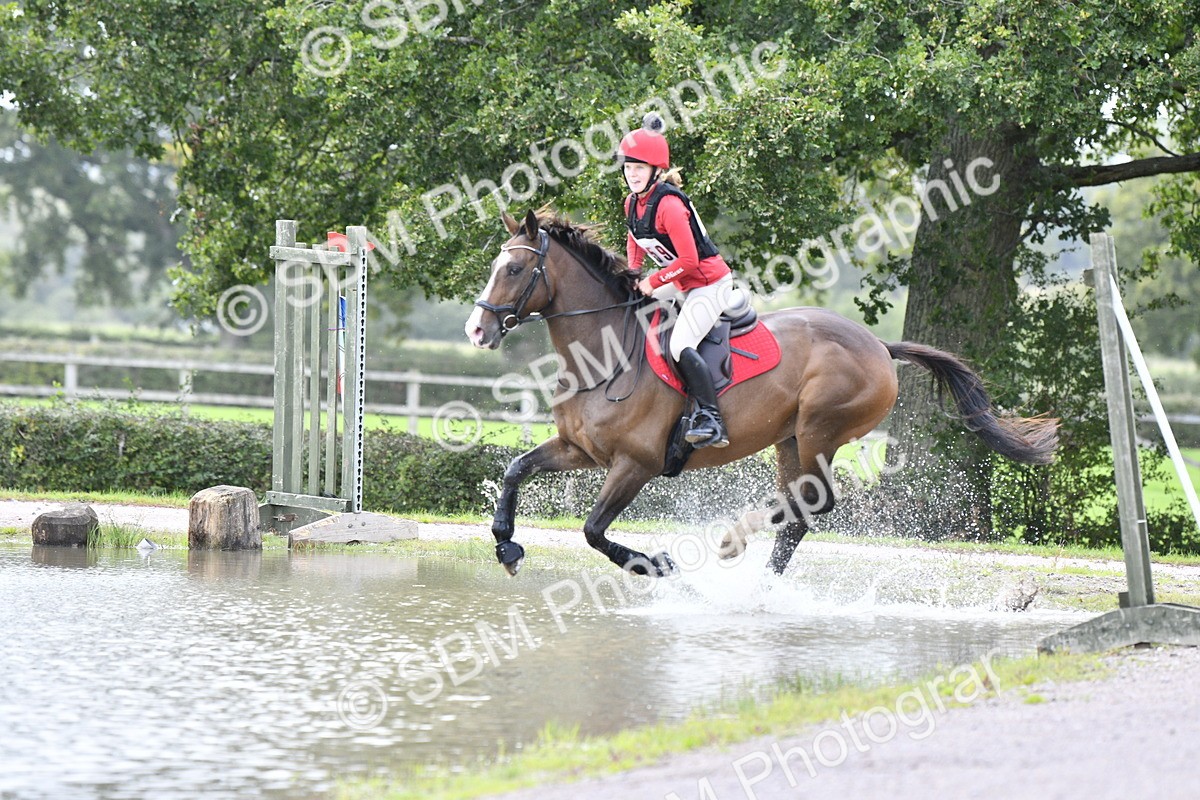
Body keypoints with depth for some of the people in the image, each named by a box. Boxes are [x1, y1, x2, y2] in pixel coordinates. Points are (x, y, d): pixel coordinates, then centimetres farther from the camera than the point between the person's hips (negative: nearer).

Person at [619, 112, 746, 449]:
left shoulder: (668, 205, -25)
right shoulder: (632, 203, 1)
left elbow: (688, 260, -27)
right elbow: (636, 239, 22)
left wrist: (653, 283, -18)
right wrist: (632, 274, 6)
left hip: (708, 281, -10)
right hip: (681, 285, 10)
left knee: (681, 346, -25)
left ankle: (711, 420, -25)